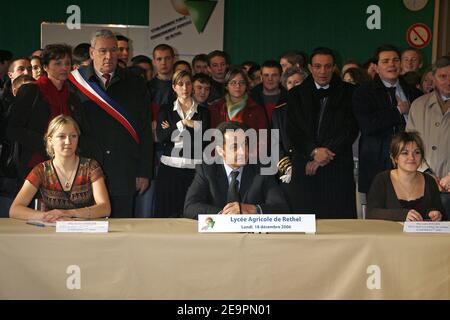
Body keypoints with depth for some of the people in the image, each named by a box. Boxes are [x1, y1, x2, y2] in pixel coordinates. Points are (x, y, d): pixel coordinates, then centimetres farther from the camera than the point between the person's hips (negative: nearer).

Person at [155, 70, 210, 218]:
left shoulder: (203, 112, 10)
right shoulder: (166, 111, 12)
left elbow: (205, 138, -4)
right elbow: (161, 137, -2)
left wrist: (173, 130, -2)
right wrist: (182, 124, -8)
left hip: (194, 168, 0)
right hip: (170, 167, 1)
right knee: (168, 214, -2)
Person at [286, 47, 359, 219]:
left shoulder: (348, 92, 7)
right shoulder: (296, 94, 12)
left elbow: (351, 129, -1)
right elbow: (293, 131, 4)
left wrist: (325, 153, -8)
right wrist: (314, 151, -12)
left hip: (338, 168, -1)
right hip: (304, 169, 1)